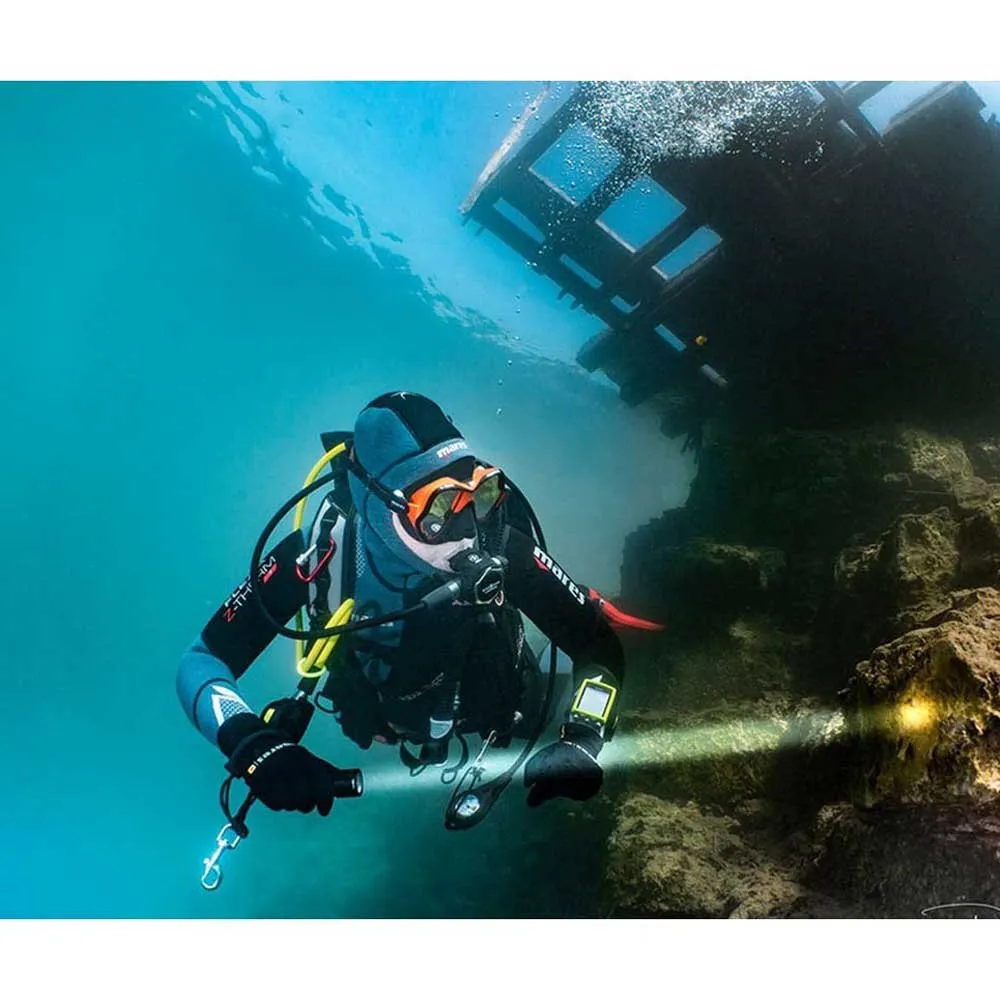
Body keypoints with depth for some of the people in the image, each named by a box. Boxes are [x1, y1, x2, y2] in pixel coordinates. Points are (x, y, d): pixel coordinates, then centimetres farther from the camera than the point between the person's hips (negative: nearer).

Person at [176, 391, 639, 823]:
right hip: (383, 717, 1)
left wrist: (582, 740, -46)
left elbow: (599, 644, -29)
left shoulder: (499, 547, -38)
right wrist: (255, 744, -50)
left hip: (489, 709, 0)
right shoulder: (319, 552, -38)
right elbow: (202, 662, -32)